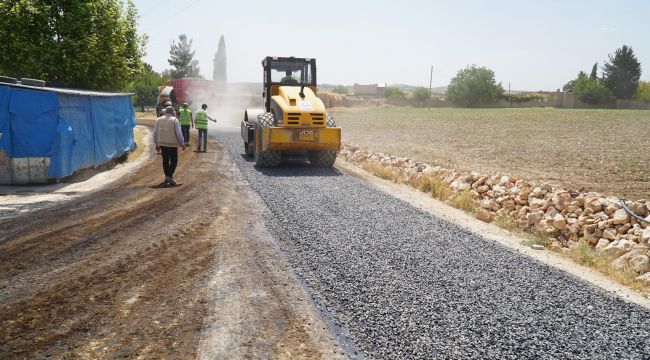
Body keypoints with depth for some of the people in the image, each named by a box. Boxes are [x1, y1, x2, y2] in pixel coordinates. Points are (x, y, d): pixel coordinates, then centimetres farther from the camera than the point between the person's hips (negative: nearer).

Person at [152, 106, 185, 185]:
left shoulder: (159, 120, 7)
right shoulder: (174, 120, -8)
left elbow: (155, 133, 10)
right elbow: (178, 133, -11)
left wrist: (156, 143, 18)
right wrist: (182, 143, -3)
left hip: (162, 144, 5)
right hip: (172, 144, -5)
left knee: (165, 160, 15)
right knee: (174, 161, 2)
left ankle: (167, 176, 20)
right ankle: (169, 176, -12)